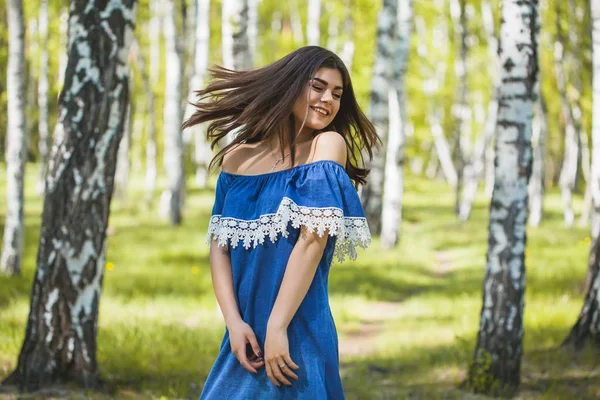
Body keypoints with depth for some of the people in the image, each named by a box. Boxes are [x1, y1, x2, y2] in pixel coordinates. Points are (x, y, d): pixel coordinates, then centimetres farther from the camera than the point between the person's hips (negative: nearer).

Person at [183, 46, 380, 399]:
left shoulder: (328, 144, -6)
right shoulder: (238, 158, 7)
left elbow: (312, 240, -14)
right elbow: (219, 246, 4)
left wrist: (277, 328, -17)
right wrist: (234, 323, -9)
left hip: (299, 334, -4)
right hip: (245, 336, 4)